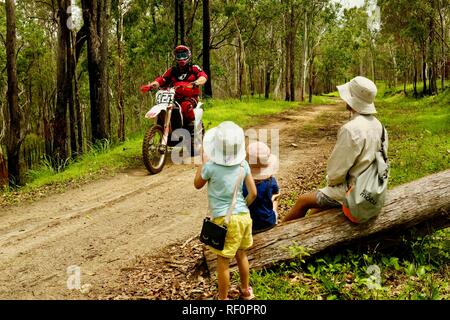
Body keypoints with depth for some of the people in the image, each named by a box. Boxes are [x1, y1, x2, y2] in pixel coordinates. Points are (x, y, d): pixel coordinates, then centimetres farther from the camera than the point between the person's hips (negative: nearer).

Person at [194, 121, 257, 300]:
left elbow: (197, 184, 4)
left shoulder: (211, 167, -15)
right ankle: (246, 291, 39)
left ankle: (223, 298, 19)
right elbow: (253, 193, 1)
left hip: (223, 219, -5)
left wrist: (203, 161, 11)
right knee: (241, 255, 23)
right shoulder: (243, 165, -4)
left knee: (223, 262, 7)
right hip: (243, 216, 5)